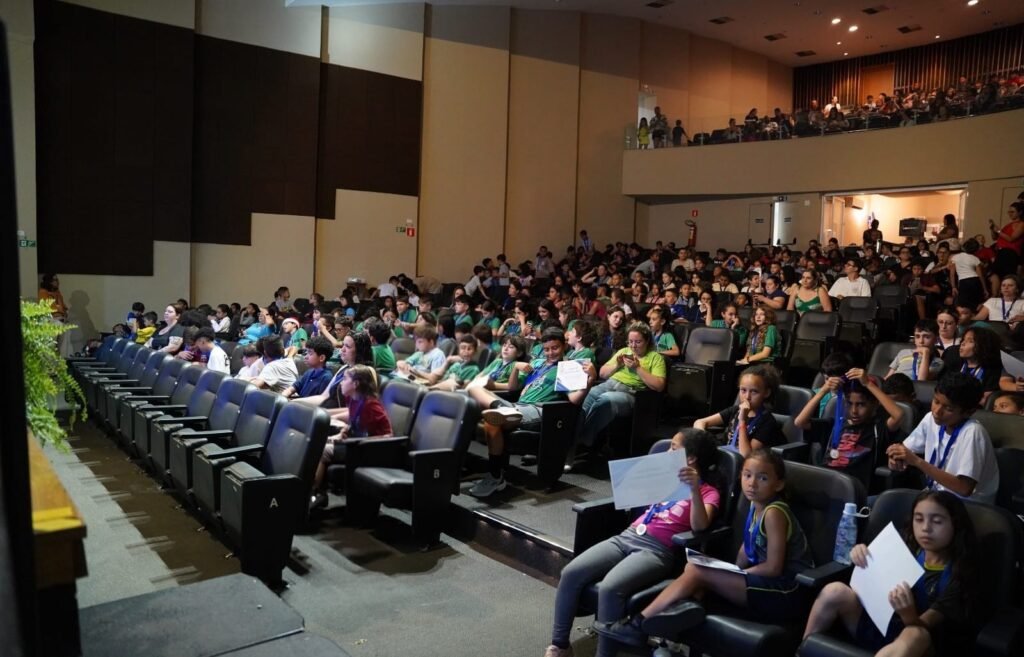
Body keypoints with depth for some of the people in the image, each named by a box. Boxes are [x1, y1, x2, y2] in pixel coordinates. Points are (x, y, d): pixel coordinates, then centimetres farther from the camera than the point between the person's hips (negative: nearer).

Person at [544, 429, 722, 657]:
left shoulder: (708, 491, 3)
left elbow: (699, 526, -16)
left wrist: (694, 488, -29)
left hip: (657, 550, -7)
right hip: (627, 537, 7)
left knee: (610, 588, -34)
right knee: (570, 572, -14)